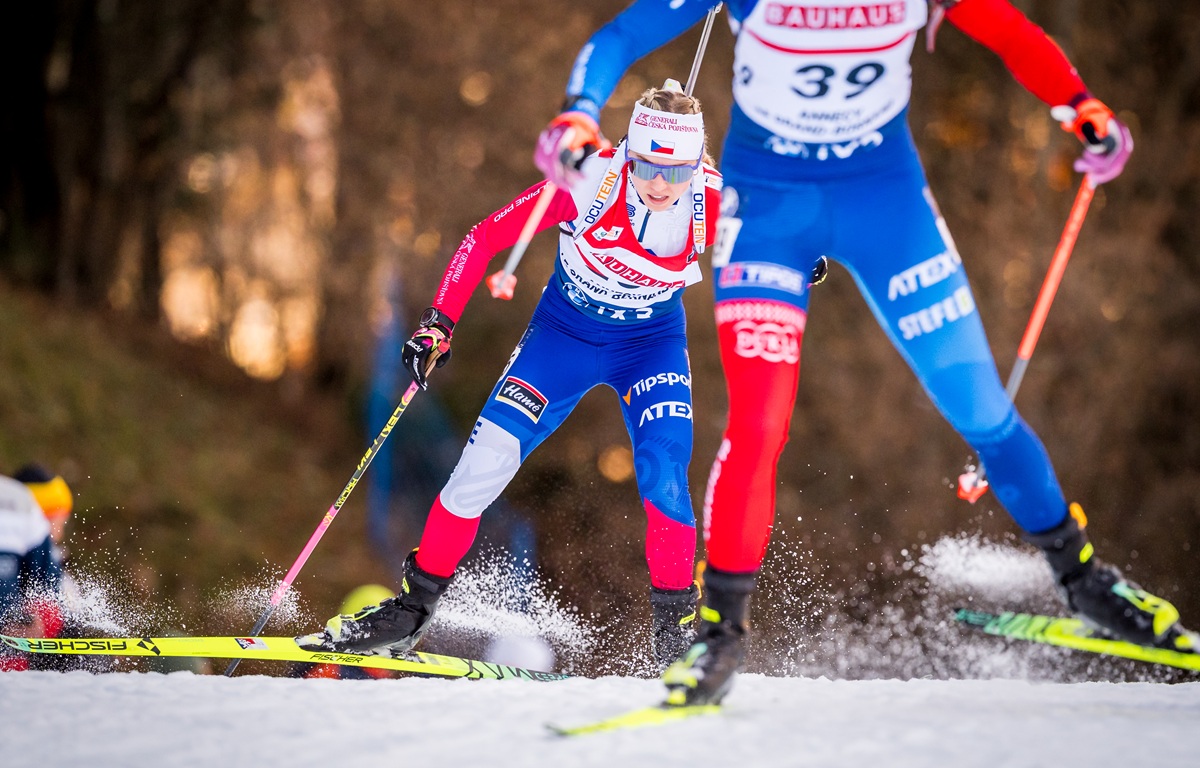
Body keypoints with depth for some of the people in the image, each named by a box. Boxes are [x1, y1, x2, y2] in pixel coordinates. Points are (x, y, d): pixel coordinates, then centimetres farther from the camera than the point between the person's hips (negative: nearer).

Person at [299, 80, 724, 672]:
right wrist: (438, 324, -25)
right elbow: (486, 238, -20)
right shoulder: (591, 181, -29)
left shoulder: (713, 203, -25)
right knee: (486, 460, -9)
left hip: (652, 343, 0)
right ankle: (414, 605, 6)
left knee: (663, 477, -21)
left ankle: (675, 627, -4)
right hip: (564, 330, 0)